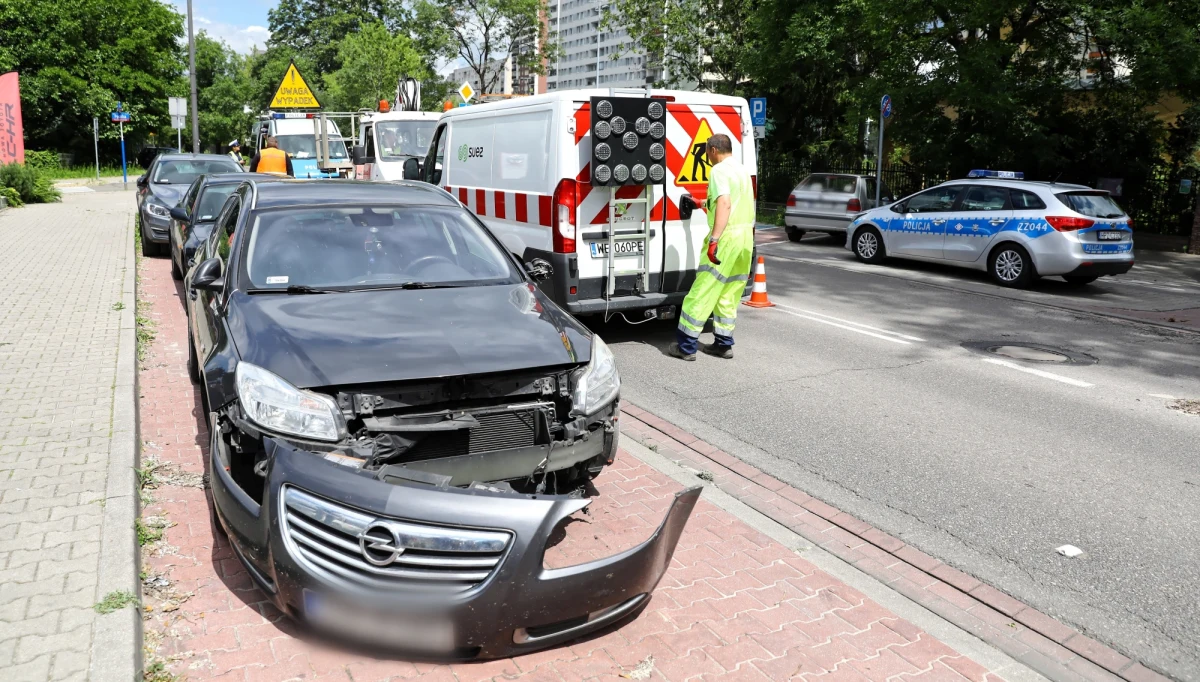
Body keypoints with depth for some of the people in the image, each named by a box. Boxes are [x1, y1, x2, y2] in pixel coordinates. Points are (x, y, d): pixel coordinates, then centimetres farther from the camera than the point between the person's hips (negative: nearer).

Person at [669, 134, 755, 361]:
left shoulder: (719, 170, -9)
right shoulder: (743, 171, 19)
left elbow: (725, 204, -24)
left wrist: (714, 239, -29)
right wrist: (710, 204, 52)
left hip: (727, 236, -9)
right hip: (746, 235, 9)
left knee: (703, 292, -5)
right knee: (728, 294, 14)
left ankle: (686, 345, -2)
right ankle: (723, 344, 17)